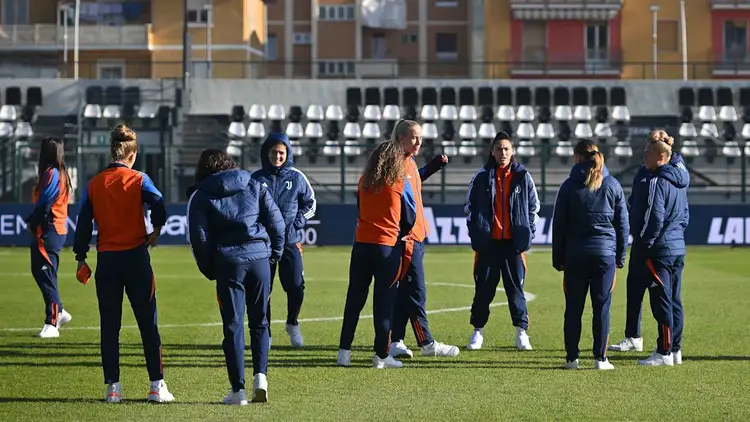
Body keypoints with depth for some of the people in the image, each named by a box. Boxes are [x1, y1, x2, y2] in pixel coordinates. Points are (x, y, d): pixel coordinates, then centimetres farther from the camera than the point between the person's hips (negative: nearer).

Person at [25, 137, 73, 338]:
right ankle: (58, 312, 23)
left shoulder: (51, 174, -14)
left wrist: (32, 222, -3)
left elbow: (44, 203, -17)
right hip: (58, 230, 10)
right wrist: (33, 221, 6)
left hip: (48, 231, -10)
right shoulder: (61, 174, 15)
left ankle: (52, 324, -7)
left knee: (46, 276, -8)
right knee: (40, 272, 18)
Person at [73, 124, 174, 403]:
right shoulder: (138, 180, -3)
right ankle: (157, 385, -1)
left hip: (106, 260, 2)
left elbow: (84, 223, 4)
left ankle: (113, 387, 5)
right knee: (148, 324, 3)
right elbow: (159, 206, -18)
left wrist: (81, 258, 10)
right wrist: (156, 232, 1)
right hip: (136, 256, -2)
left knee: (109, 326, 8)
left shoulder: (94, 184, 5)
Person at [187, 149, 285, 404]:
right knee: (260, 321, 13)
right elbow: (276, 222, 6)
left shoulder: (201, 197, 6)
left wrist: (209, 271, 9)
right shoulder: (254, 186, 12)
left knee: (233, 326, 2)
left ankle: (238, 389, 1)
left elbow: (199, 239, -1)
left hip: (228, 262, -2)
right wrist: (274, 255, 15)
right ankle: (260, 374, -3)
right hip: (260, 257, 2)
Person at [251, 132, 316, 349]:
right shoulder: (256, 179, 3)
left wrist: (295, 225, -3)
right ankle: (265, 333, 14)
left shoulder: (297, 177, 3)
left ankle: (292, 324, 17)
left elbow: (310, 204, 10)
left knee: (295, 285, -9)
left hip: (290, 241, 0)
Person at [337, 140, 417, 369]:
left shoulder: (364, 182, 5)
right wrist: (402, 234, 21)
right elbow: (410, 219, 3)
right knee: (384, 300, 2)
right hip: (388, 247, -3)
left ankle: (344, 352, 10)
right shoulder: (401, 185, -6)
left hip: (361, 245, 4)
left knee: (354, 298, 11)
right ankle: (381, 355, 4)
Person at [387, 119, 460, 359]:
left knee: (404, 291, 11)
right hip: (407, 239, -10)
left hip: (416, 236, 10)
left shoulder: (410, 162, 14)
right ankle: (427, 344, 2)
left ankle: (396, 342, 15)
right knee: (416, 292, -3)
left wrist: (435, 165, 25)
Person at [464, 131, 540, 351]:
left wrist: (528, 234, 1)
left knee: (516, 287, 3)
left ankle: (521, 332, 9)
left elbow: (533, 207, 9)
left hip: (514, 243, 0)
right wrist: (475, 234, 2)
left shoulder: (523, 178, 4)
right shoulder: (482, 177, 3)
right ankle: (478, 331, 13)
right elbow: (469, 206, 8)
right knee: (484, 288, 5)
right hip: (488, 242, 0)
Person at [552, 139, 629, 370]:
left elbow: (559, 224, 1)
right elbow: (622, 223, 7)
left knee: (574, 308, 5)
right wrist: (620, 255, 13)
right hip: (605, 252, 1)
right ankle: (600, 358, 3)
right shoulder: (613, 185, 4)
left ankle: (572, 358, 5)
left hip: (575, 254, -1)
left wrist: (558, 258, 7)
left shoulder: (569, 186, 0)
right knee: (602, 307, 3)